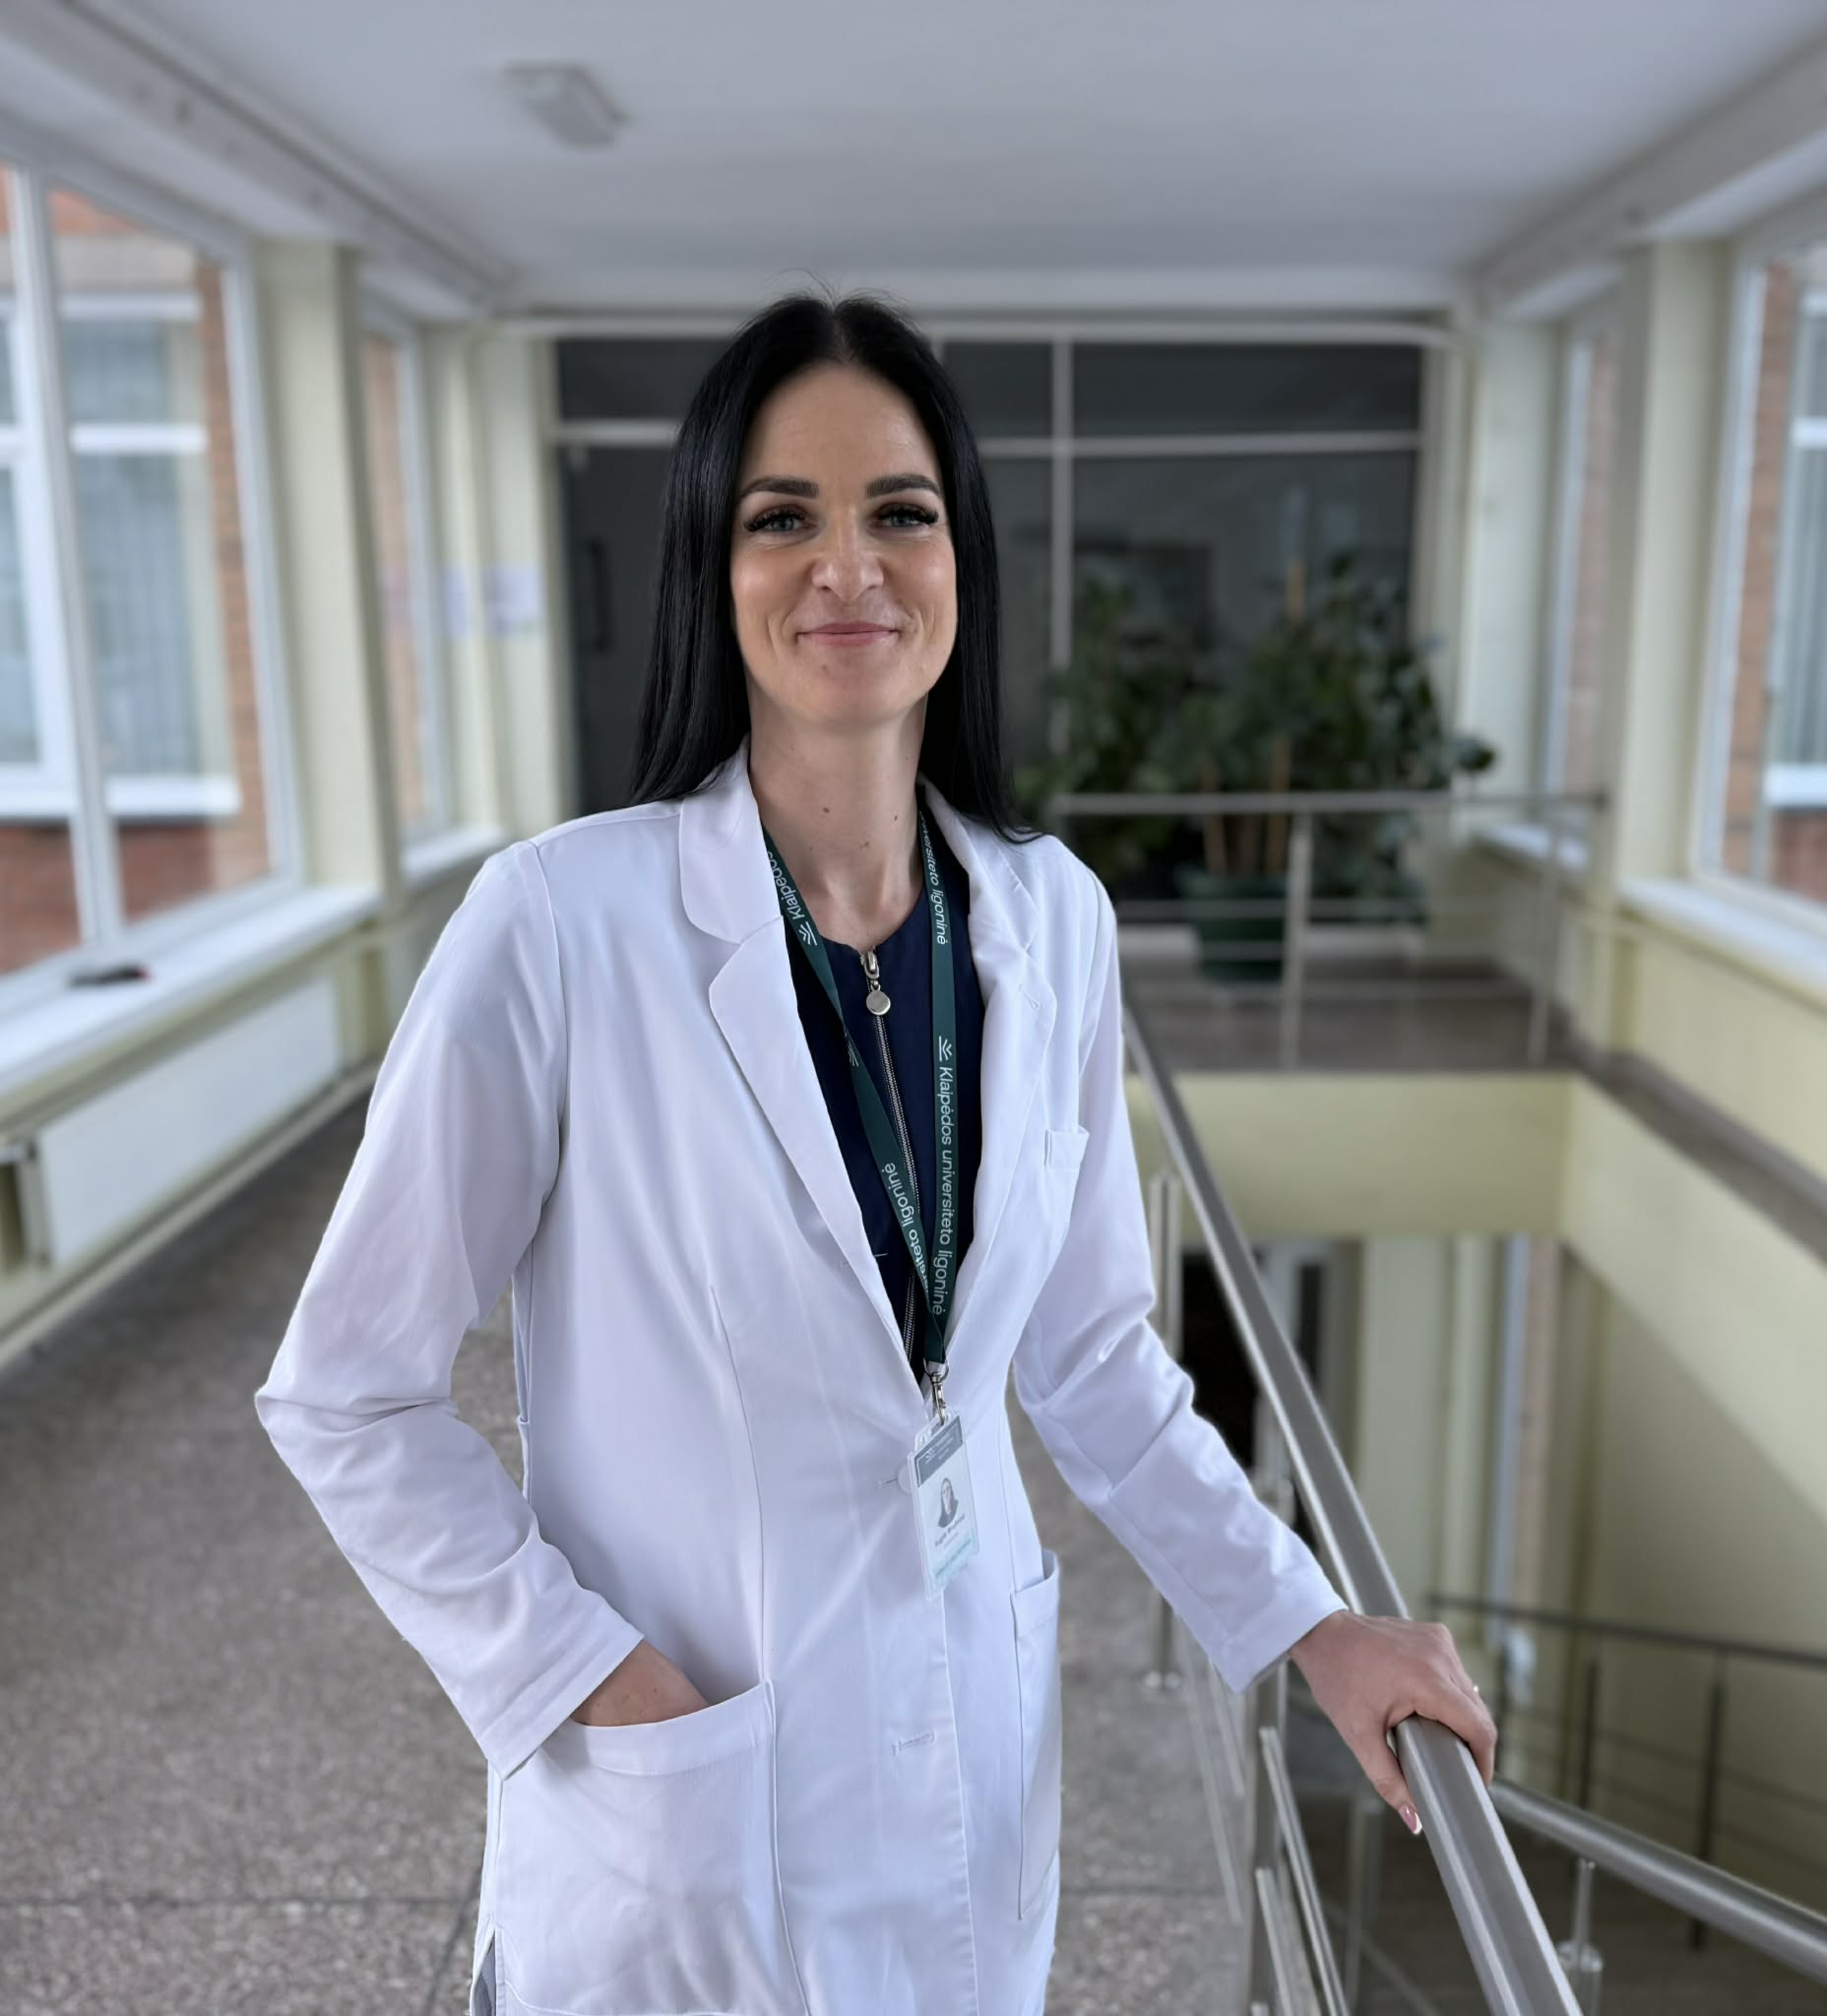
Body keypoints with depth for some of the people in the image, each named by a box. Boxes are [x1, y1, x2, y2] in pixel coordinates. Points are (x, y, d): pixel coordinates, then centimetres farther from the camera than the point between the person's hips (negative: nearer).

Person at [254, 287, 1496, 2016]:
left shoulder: (1051, 917, -7)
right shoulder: (562, 922, -21)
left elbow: (1087, 1355, 3)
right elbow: (345, 1394, -11)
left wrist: (1303, 1619, 1)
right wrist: (584, 1674, -15)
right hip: (675, 1794, -3)